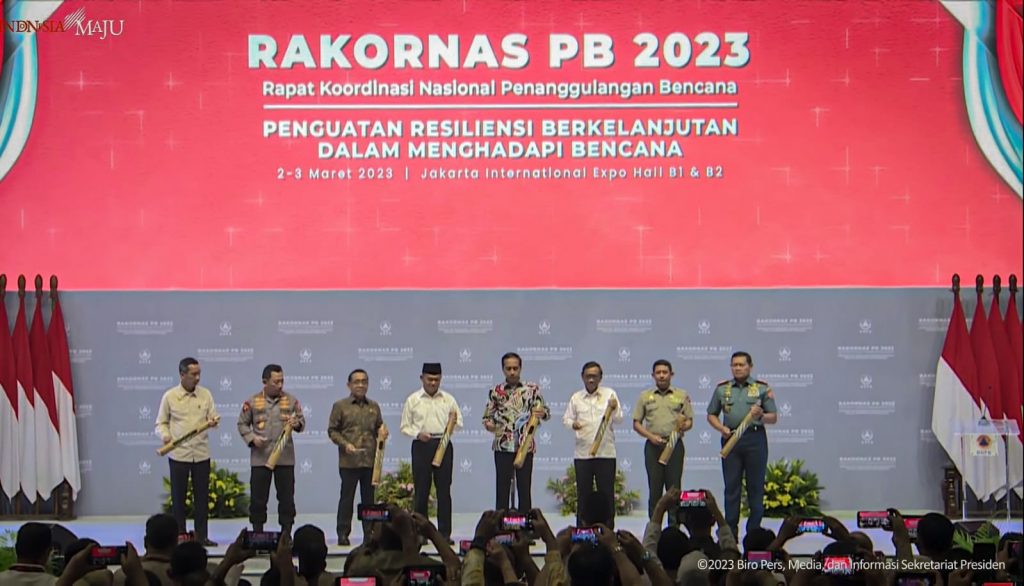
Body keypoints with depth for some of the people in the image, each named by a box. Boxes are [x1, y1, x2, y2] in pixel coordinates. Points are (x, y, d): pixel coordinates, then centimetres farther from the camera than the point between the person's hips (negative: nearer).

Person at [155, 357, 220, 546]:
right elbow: (161, 423, 5)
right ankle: (179, 536, 11)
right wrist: (165, 435, -15)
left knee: (202, 496, 4)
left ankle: (202, 535, 12)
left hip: (201, 454, 2)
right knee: (178, 497, 3)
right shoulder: (169, 396, -1)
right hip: (178, 454, -2)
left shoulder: (205, 394, 5)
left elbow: (213, 417, 6)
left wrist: (213, 422, -17)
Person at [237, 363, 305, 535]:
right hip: (260, 458, -1)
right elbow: (242, 424, 7)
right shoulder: (253, 402, 2)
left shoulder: (291, 401, 7)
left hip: (285, 457, 1)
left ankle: (286, 533, 10)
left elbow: (302, 422, 10)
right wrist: (252, 438, -9)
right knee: (258, 498, 3)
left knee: (286, 497, 3)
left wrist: (296, 423, -13)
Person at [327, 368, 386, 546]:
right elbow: (332, 430, 0)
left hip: (370, 460, 3)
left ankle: (369, 533, 12)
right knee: (347, 498, 1)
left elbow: (379, 428, 21)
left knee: (369, 498, 6)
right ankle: (343, 534, 7)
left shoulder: (374, 406, 13)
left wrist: (383, 433, -2)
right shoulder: (340, 406, 2)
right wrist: (345, 444, -13)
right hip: (348, 461, -3)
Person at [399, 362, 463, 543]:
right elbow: (405, 426, 6)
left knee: (444, 490, 1)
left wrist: (454, 423, -12)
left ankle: (445, 533, 4)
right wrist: (417, 434, -12)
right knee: (421, 490, 0)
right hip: (421, 445, -1)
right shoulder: (413, 400, 6)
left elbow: (459, 424, 11)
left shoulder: (448, 399, 10)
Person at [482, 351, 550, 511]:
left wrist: (542, 413, -22)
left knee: (524, 488, 4)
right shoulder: (496, 392, 6)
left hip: (525, 446, 0)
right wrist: (488, 424, -14)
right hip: (502, 447, 0)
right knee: (502, 488, 2)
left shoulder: (532, 389, 4)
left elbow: (546, 412, 2)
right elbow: (487, 416, 9)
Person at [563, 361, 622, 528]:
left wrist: (614, 409, -20)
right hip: (582, 453, 1)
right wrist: (572, 424, -11)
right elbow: (566, 418, 12)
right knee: (583, 494, 5)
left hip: (606, 453, -1)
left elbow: (619, 420, 2)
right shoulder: (576, 398, 9)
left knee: (607, 494, 2)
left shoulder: (609, 394, 5)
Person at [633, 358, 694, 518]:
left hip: (674, 445, -1)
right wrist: (650, 436, -7)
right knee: (654, 488, 1)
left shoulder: (682, 396, 10)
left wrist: (683, 426, -14)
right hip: (653, 445, 1)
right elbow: (636, 423, 10)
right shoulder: (645, 396, 11)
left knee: (674, 487, -2)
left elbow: (689, 420, 9)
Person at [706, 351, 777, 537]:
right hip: (731, 439, 1)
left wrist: (761, 416, -17)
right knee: (731, 487, 3)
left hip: (755, 439, -1)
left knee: (756, 487, 1)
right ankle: (730, 531, 7)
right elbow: (711, 415, 15)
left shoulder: (762, 388, 5)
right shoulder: (722, 388, 11)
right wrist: (721, 428, -4)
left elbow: (774, 417, 4)